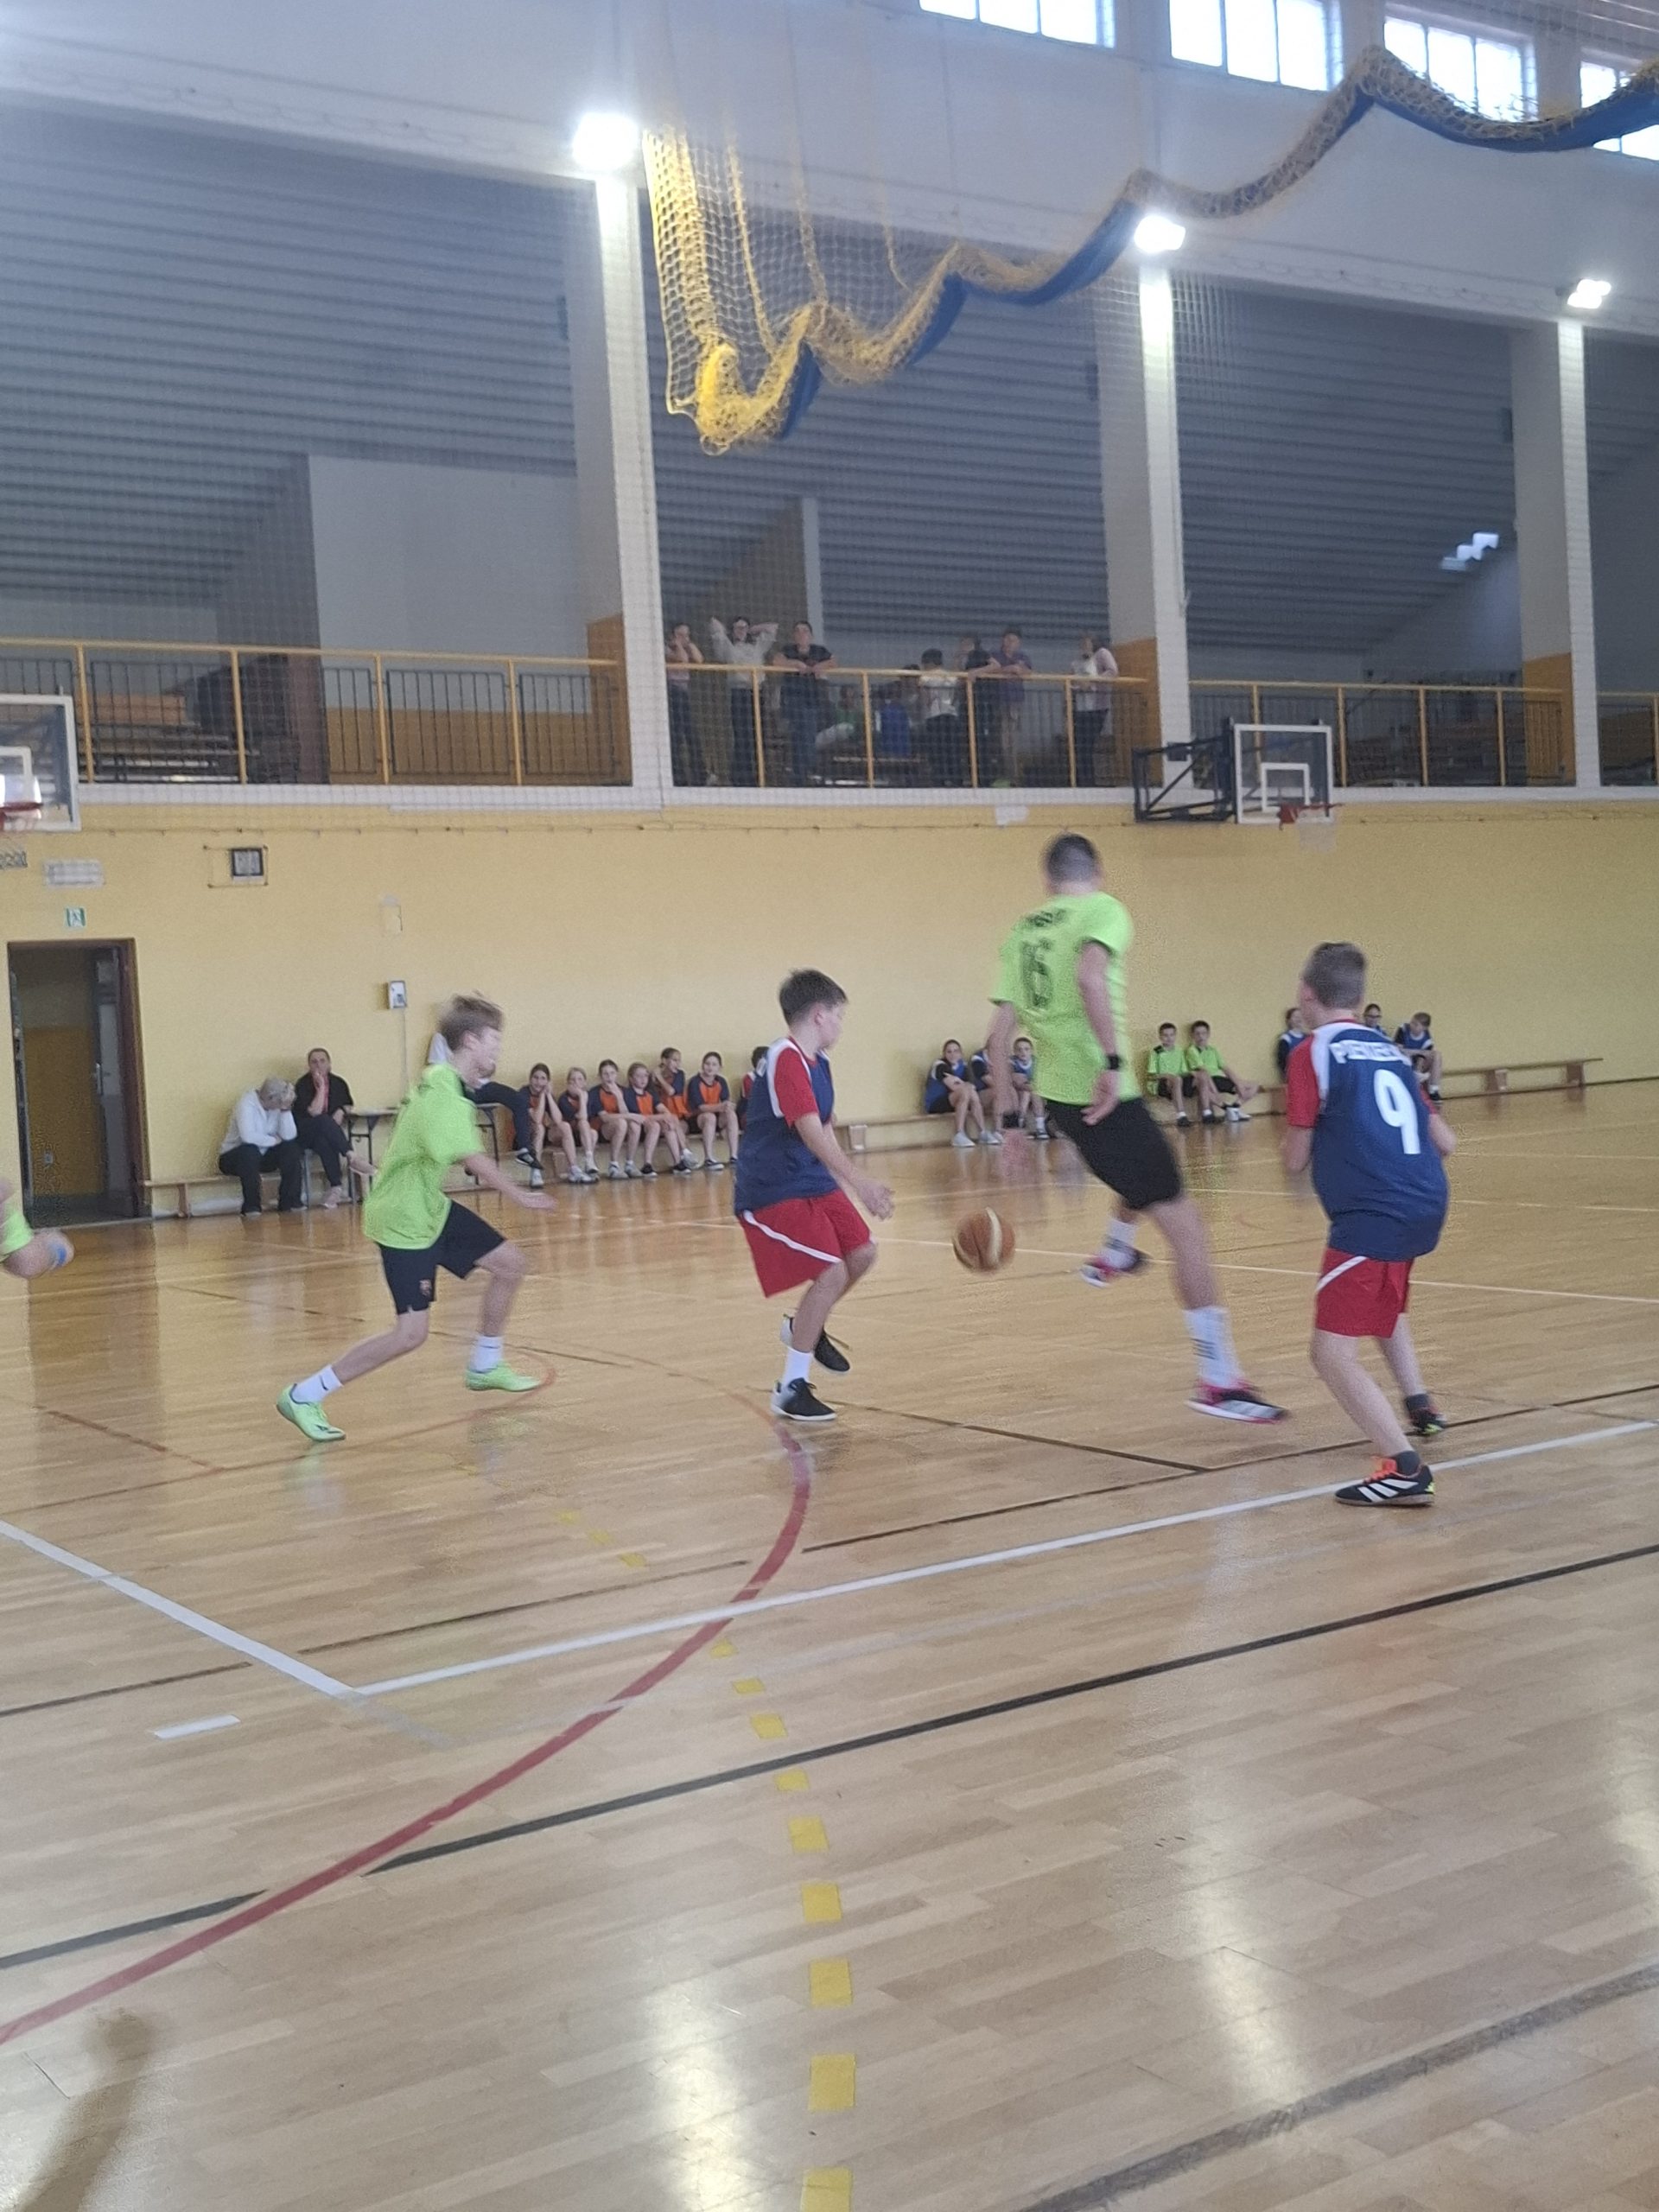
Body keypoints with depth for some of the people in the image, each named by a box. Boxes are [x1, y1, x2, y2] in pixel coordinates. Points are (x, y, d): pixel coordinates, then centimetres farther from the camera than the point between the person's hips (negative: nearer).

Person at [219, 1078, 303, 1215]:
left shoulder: (278, 1105, -4)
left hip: (263, 1156, 6)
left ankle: (289, 1202, -10)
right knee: (250, 1151, -37)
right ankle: (251, 1205, -25)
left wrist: (286, 1109, -24)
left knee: (292, 1149, -16)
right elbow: (248, 1136, -37)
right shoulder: (247, 1103, -22)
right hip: (233, 1157, -6)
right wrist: (274, 1141, -23)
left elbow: (289, 1136, -16)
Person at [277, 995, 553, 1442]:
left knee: (509, 1262, 11)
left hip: (430, 1206, 10)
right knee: (411, 1333, -13)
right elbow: (476, 1161, -33)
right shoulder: (443, 1095, -26)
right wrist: (520, 1196, -26)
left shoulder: (444, 1080, 6)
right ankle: (303, 1397, -4)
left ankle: (485, 1367, 30)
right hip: (402, 1220, -10)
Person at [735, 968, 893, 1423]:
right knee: (832, 1273, -17)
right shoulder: (785, 1061, -20)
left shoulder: (817, 1062, 11)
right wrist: (861, 1184, -36)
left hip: (812, 1181, 10)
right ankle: (791, 1390, -7)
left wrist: (848, 1183, 23)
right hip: (773, 1192, -10)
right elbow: (812, 1134, -30)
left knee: (862, 1254, 7)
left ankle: (806, 1328, 30)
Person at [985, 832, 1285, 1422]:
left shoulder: (1022, 931, 14)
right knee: (1184, 1225, -5)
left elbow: (1000, 1035, 12)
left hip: (1058, 1096, 8)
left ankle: (1114, 1252, 49)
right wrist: (1113, 1060, -26)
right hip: (1104, 1096, -8)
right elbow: (1089, 975, -26)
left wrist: (1009, 1120, 16)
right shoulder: (1103, 910, -4)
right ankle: (1219, 1379, -7)